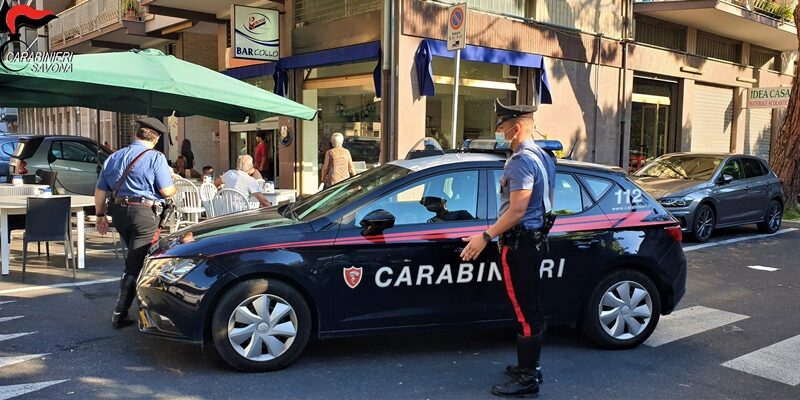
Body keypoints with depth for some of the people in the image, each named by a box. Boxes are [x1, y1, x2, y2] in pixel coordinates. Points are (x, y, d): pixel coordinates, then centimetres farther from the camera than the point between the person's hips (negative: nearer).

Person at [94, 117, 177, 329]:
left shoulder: (114, 157, 12)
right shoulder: (155, 158, -7)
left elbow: (100, 190, 13)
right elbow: (167, 191, -11)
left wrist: (101, 215, 21)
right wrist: (174, 187, 11)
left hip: (118, 212, 7)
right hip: (144, 213, -7)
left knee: (135, 258, 21)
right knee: (135, 264, -3)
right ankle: (119, 314, -3)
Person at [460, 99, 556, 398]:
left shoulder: (521, 162, -19)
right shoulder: (543, 157, 14)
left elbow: (517, 211, -24)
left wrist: (486, 236, -20)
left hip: (518, 244, -11)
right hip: (535, 240, 11)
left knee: (525, 311, -4)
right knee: (531, 309, 17)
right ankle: (529, 366, 28)